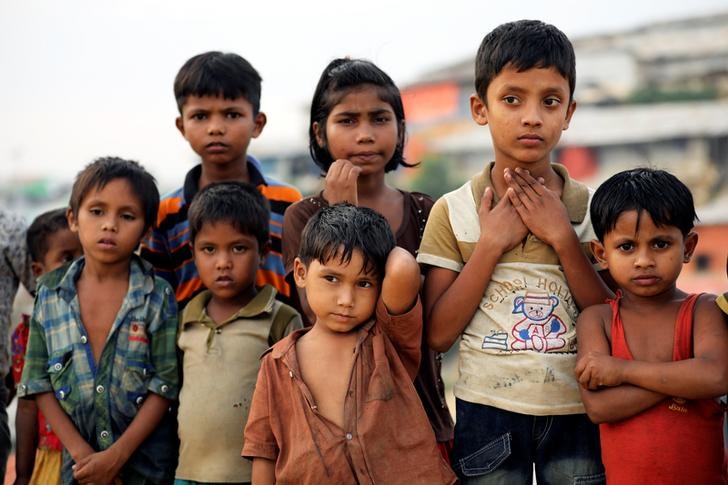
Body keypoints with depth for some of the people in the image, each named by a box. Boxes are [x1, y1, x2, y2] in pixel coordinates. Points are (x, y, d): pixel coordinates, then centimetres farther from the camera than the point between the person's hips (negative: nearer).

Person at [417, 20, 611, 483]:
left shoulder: (590, 207, -1)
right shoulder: (452, 212, -3)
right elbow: (439, 334, -8)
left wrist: (562, 236, -13)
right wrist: (491, 243, -15)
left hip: (577, 410, 1)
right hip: (489, 411, -1)